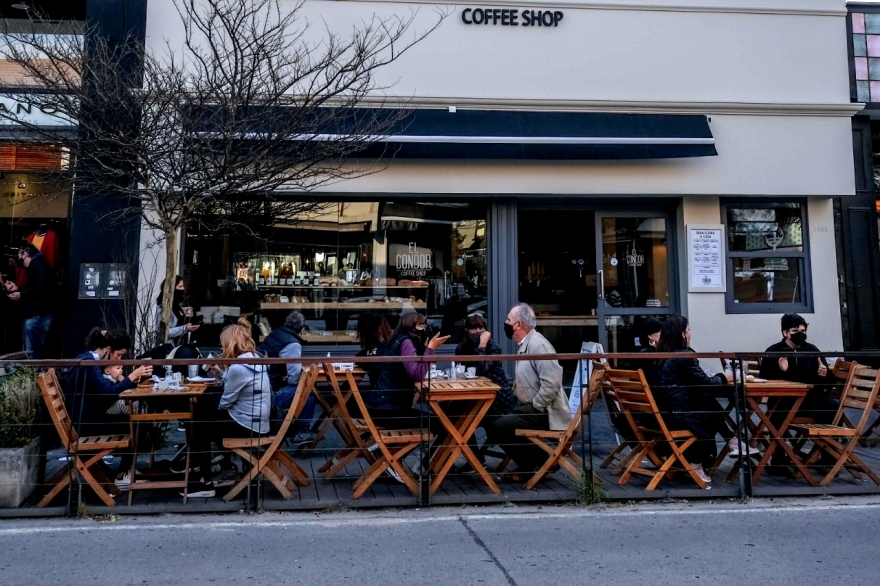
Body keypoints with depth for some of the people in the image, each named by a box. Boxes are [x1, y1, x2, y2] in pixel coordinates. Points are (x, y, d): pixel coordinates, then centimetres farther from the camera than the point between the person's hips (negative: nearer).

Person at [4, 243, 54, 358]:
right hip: (32, 315, 11)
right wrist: (17, 289, 19)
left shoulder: (39, 264, -7)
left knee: (31, 354, -13)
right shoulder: (32, 267, 22)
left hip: (37, 316, -10)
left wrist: (21, 295, -13)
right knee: (28, 353, 10)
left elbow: (42, 287, -21)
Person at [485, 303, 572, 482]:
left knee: (496, 427, -19)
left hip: (543, 413, -10)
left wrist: (536, 408, -20)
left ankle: (532, 465, 0)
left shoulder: (537, 344, -19)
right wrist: (522, 406, 5)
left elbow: (551, 381, -28)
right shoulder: (524, 345, 11)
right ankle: (536, 458, 13)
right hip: (529, 408, 10)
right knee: (492, 419, 10)